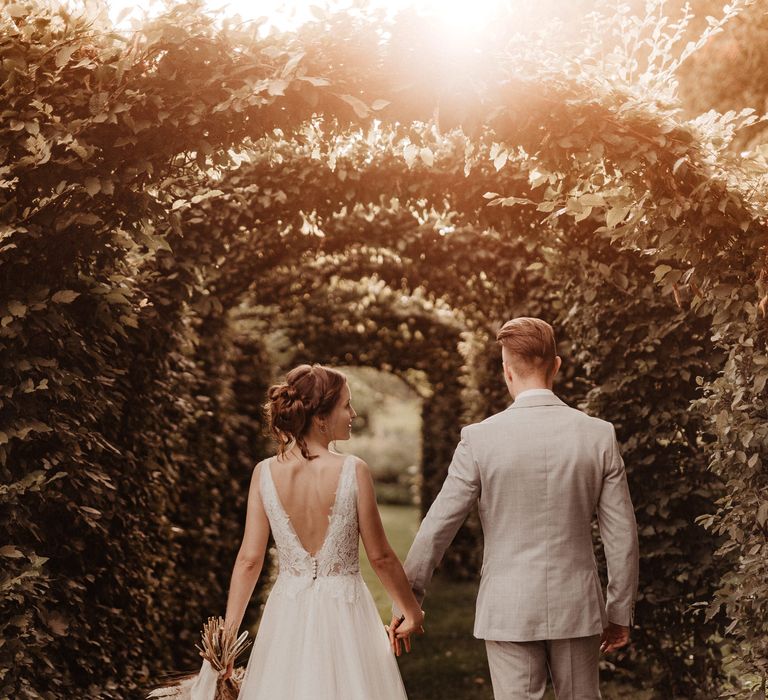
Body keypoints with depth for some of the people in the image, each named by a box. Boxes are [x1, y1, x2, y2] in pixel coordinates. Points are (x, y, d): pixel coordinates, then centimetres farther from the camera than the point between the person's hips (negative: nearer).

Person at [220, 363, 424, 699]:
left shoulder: (264, 473, -7)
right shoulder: (353, 471, -14)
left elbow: (249, 560, -6)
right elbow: (380, 557, -8)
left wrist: (228, 633, 1)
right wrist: (412, 612, 7)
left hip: (288, 617, 3)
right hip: (344, 614, -3)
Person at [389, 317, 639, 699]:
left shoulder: (480, 438, -10)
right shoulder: (599, 435, -4)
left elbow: (437, 527, -5)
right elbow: (622, 535, -1)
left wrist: (406, 600, 7)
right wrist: (620, 611, 10)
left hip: (508, 610, -2)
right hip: (577, 608, 2)